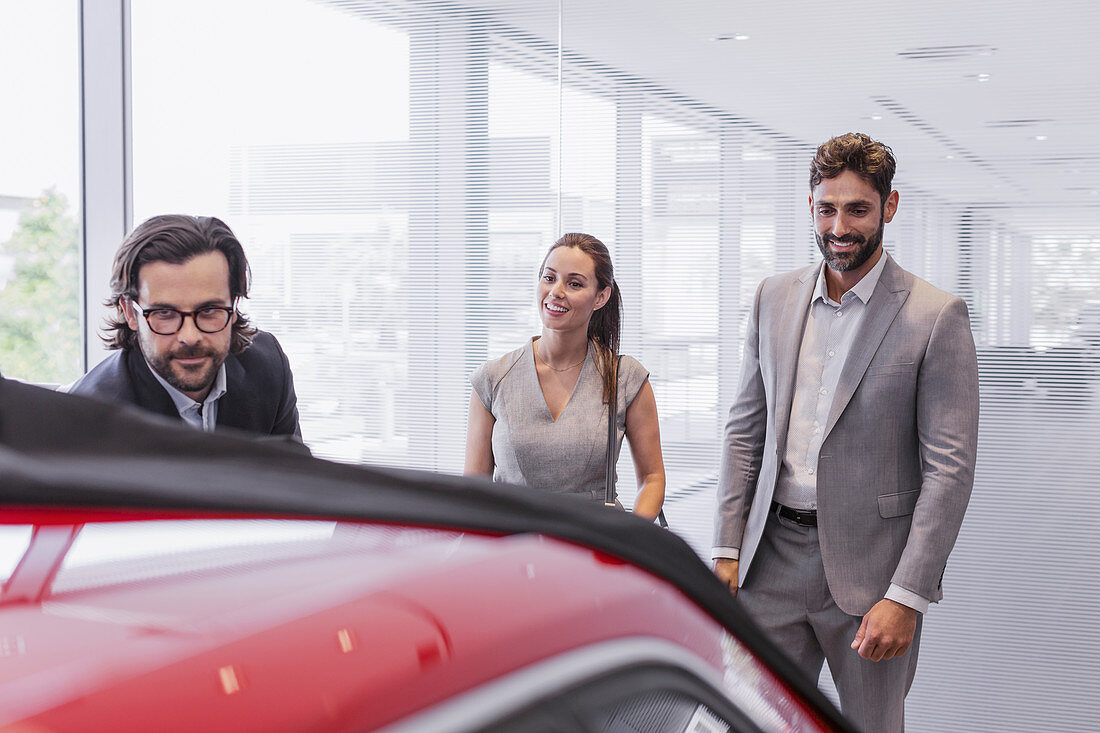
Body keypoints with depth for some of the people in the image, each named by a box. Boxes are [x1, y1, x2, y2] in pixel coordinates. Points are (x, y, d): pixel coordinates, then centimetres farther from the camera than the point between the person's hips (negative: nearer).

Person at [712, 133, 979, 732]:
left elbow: (950, 468, -11)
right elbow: (745, 429, 10)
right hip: (774, 553, 4)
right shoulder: (774, 298, 6)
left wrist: (906, 596, -15)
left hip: (867, 565, -3)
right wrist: (728, 548, 4)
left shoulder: (936, 317, -9)